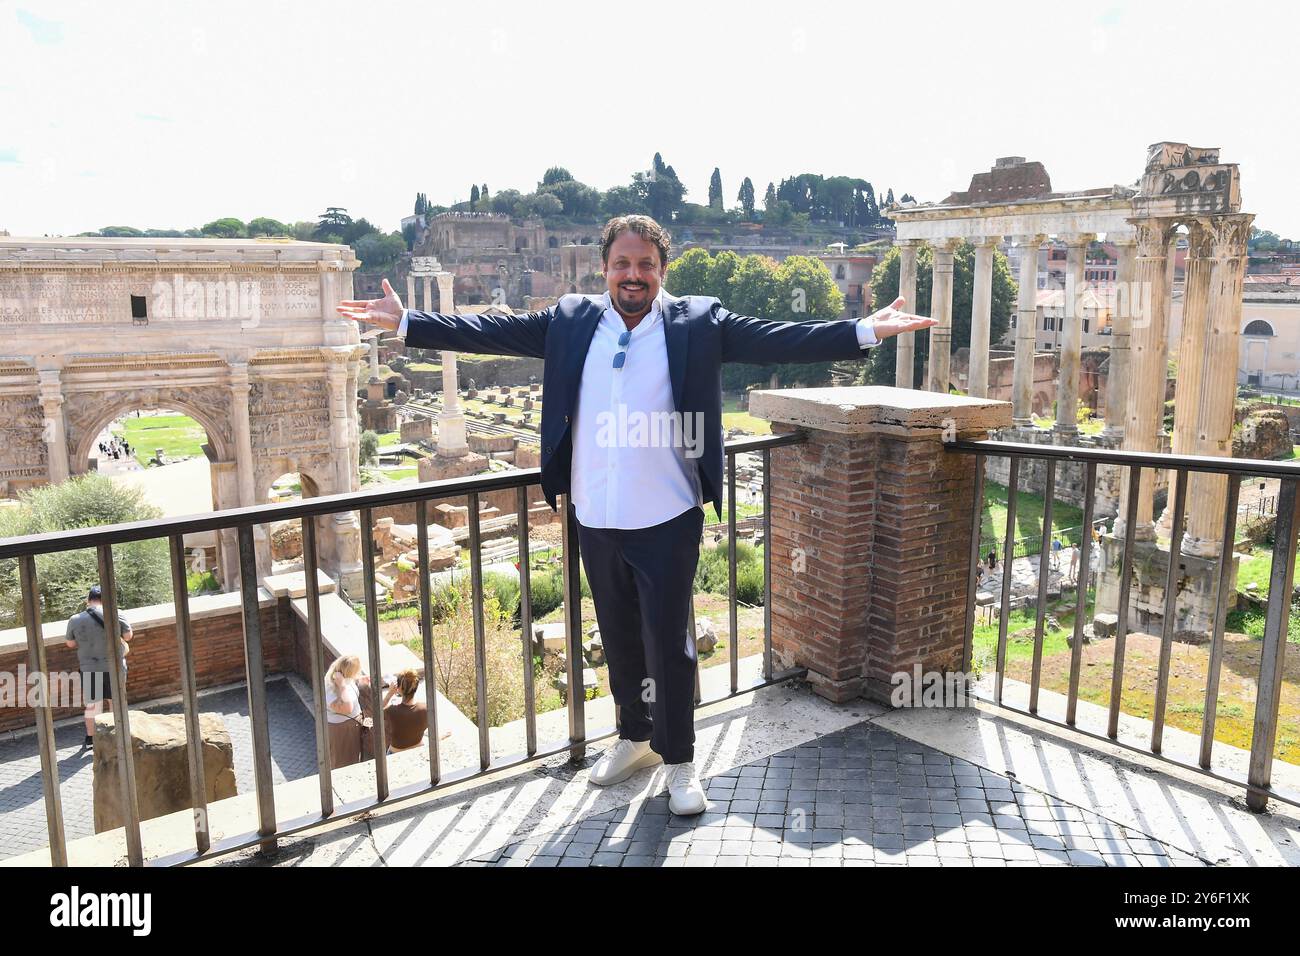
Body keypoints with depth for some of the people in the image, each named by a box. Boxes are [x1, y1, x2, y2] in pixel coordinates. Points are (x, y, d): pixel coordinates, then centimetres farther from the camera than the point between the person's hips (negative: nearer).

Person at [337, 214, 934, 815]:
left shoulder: (698, 322, -5)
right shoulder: (571, 321, 3)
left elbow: (776, 340, -11)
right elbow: (492, 332, 4)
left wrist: (862, 333, -20)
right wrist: (404, 322, 0)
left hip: (667, 520, -3)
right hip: (595, 519, 3)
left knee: (667, 643, 5)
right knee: (620, 640, 19)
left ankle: (679, 762, 25)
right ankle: (634, 738, 40)